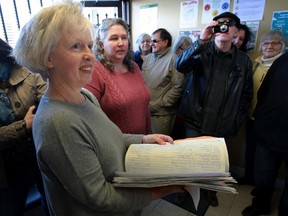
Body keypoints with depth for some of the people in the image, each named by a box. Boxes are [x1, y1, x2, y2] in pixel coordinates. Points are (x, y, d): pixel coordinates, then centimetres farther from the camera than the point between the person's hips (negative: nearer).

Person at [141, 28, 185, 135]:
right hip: (144, 110, 6)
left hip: (161, 113, -5)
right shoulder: (147, 58, 10)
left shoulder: (173, 59, -10)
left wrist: (162, 104, -14)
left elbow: (178, 87, -15)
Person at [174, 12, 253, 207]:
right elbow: (180, 65, -23)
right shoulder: (202, 51, -4)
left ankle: (211, 190, 46)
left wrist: (237, 122, 3)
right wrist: (201, 40, -32)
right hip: (195, 121, -1)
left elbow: (246, 94, 7)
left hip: (222, 126, 2)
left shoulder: (244, 61, 2)